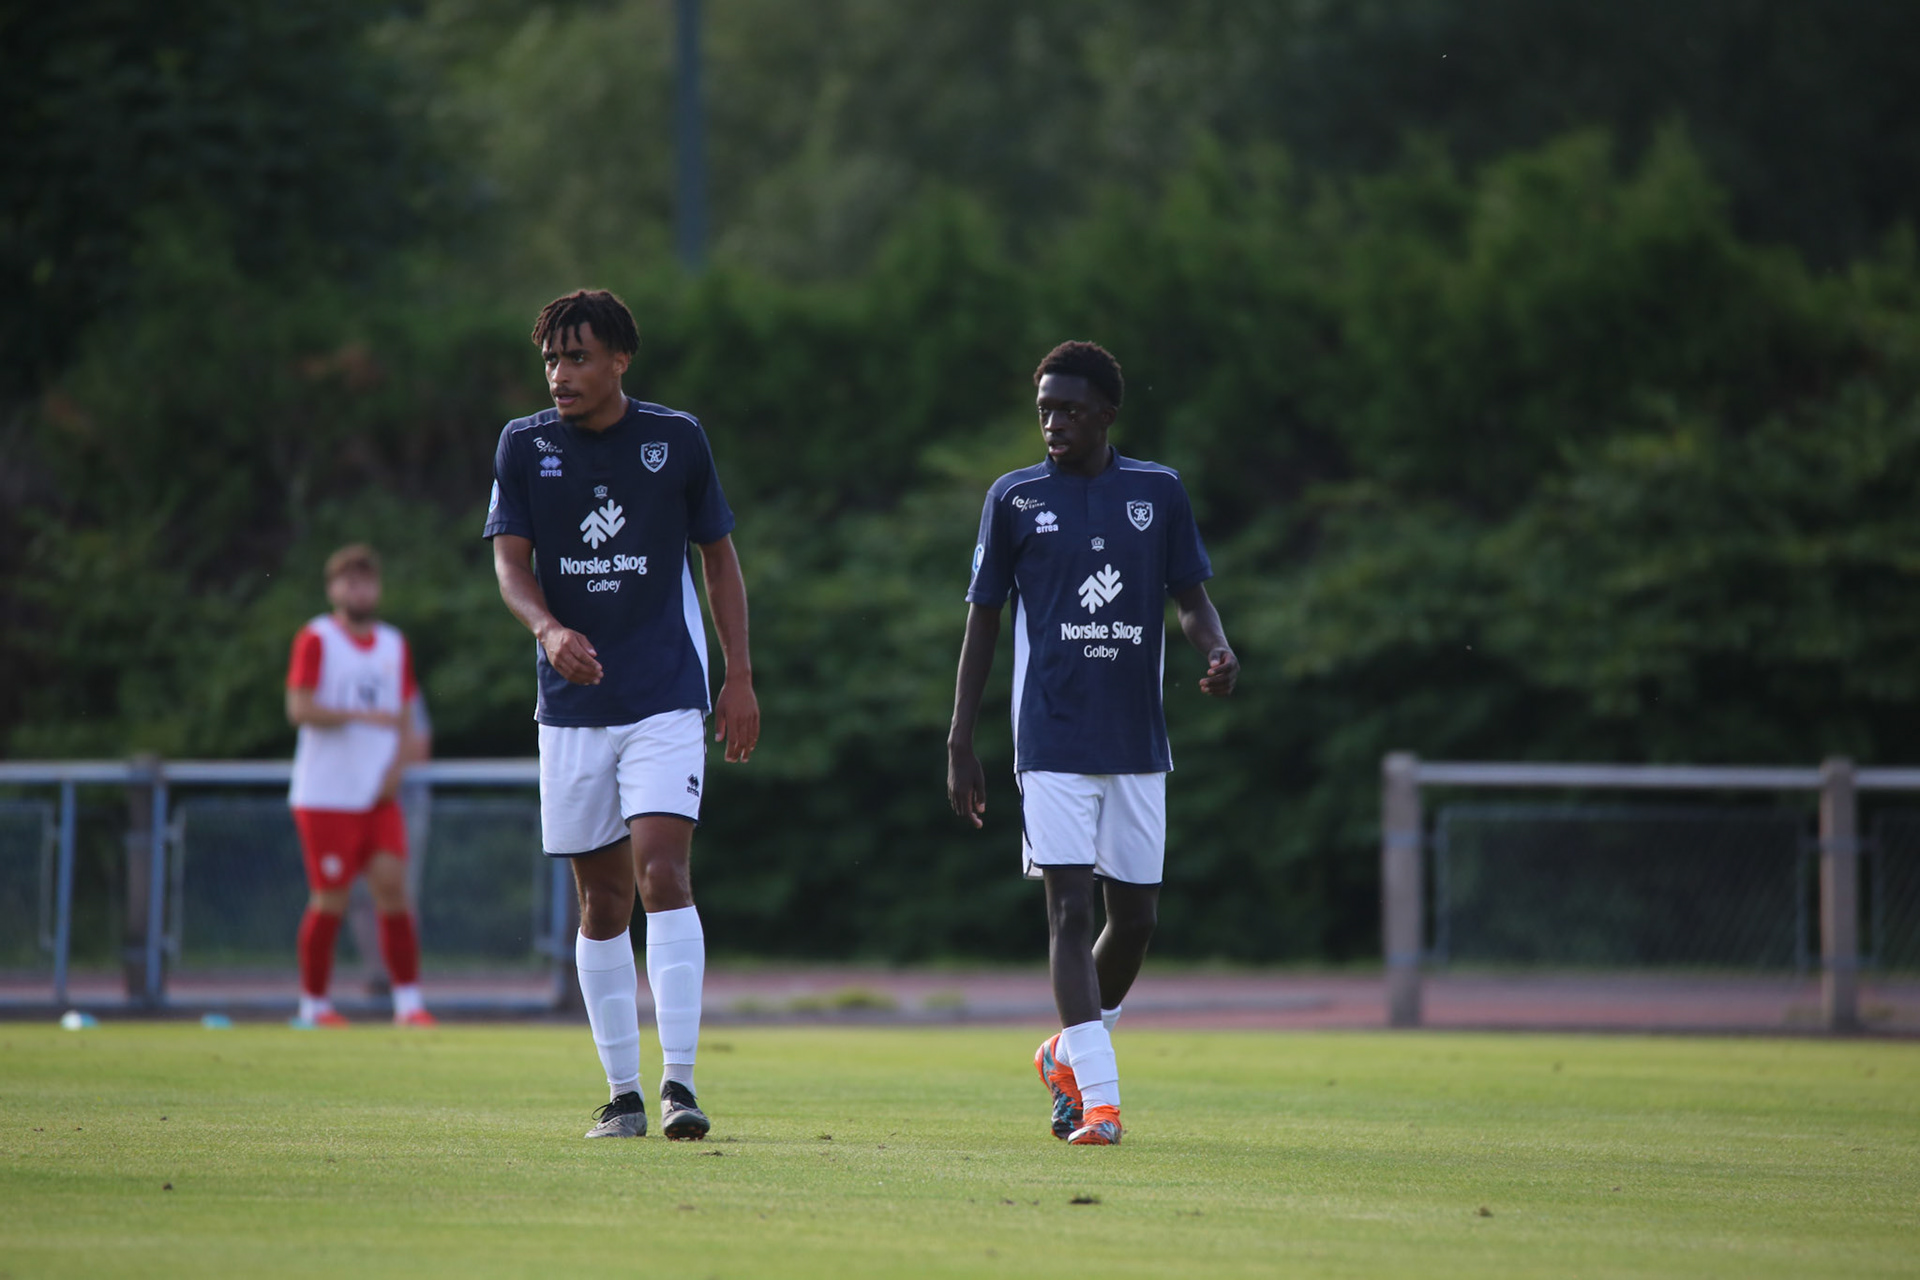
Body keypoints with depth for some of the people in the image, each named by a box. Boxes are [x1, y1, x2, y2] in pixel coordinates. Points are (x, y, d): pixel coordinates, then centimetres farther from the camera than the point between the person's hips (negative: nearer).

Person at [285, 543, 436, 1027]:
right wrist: (363, 716, -22)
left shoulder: (394, 645, 14)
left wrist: (396, 766, -1)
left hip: (379, 796, 5)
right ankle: (313, 1003, 7)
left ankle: (408, 1000, -5)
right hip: (326, 797, -5)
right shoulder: (316, 639, -3)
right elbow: (299, 708, -13)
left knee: (394, 887, -6)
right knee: (330, 899, -4)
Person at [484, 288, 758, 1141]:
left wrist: (739, 676, 6)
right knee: (602, 899, 5)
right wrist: (547, 628, -25)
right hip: (572, 705, 2)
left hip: (666, 699, -2)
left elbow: (719, 556, 11)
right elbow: (509, 561, -3)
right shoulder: (524, 446, 3)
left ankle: (679, 1080, -17)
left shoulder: (677, 440, 2)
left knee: (663, 873, -16)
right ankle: (621, 1090, 13)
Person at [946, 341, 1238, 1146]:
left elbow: (1191, 598, 12)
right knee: (1071, 909, -12)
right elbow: (982, 623, 5)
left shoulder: (1158, 493, 6)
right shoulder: (1015, 499, 2)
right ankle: (1098, 1100, -14)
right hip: (1053, 741, -3)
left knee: (1136, 916, 7)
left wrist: (1218, 650, -12)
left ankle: (1069, 1054, 32)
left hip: (1138, 746, 3)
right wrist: (960, 746, 1)